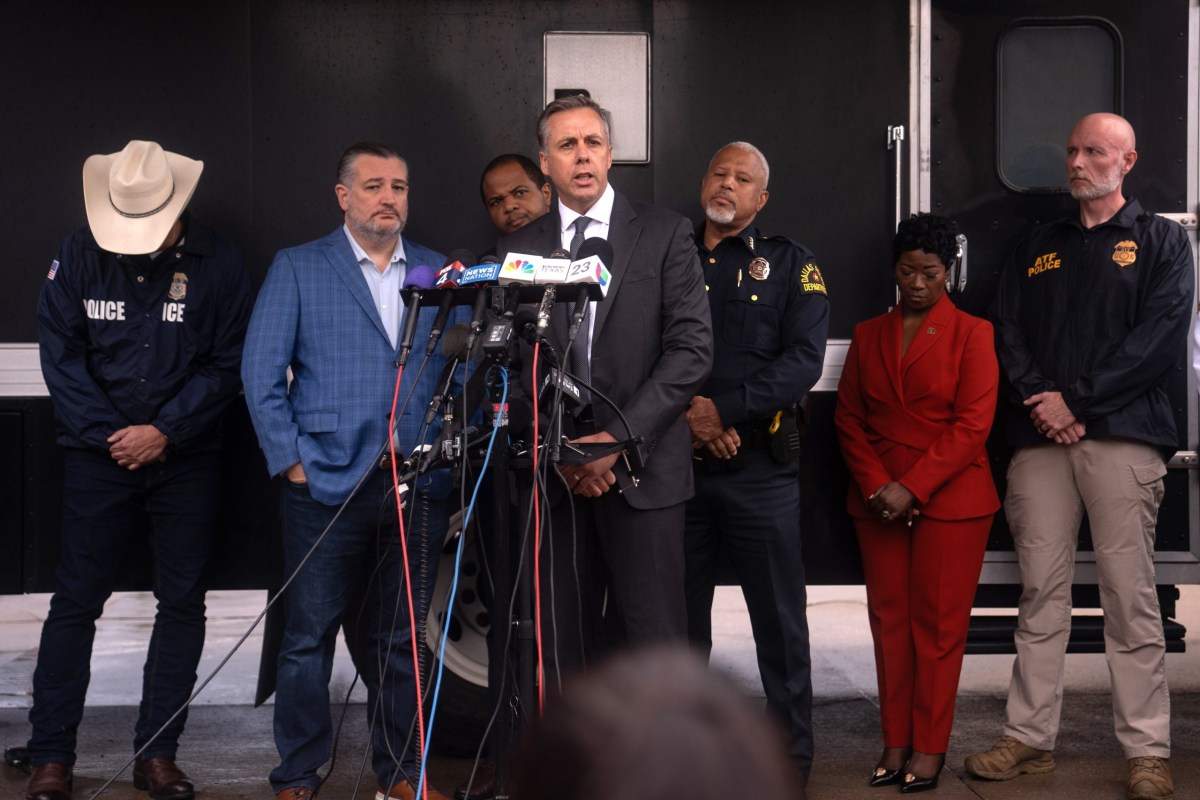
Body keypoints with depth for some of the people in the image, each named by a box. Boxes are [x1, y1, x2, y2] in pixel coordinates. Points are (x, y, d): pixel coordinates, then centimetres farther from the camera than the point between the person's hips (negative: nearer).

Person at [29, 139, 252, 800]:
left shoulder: (216, 263, -4)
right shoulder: (80, 254, -2)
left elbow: (228, 364, -3)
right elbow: (60, 353, -1)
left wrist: (164, 431, -12)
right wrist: (109, 435, -10)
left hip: (187, 459, 1)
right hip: (98, 455, 0)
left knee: (182, 604, 3)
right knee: (75, 602, 1)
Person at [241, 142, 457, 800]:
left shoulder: (441, 274, 13)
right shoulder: (297, 268, 5)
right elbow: (261, 373, 1)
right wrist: (292, 461, -6)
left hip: (419, 485, 2)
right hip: (327, 483, -2)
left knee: (402, 637, 9)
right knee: (309, 635, 2)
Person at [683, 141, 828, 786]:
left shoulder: (789, 264, 6)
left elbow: (805, 359, -6)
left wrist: (725, 410, -15)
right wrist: (687, 415, -13)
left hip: (760, 468, -2)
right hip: (678, 466, 2)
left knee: (780, 622, 2)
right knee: (681, 622, 10)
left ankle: (794, 757, 12)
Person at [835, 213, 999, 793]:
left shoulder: (971, 333, 0)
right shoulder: (869, 335, 14)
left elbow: (973, 425, -8)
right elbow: (848, 418, 10)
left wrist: (914, 489, -14)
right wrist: (876, 485, -5)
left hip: (950, 500, -4)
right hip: (878, 501, 4)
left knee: (938, 621, -2)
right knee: (889, 619, 4)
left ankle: (929, 747, 5)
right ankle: (895, 744, 11)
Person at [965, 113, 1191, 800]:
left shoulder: (1160, 242, 8)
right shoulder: (1038, 248, 21)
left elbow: (1162, 336, -4)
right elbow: (1008, 331, 12)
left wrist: (1077, 400, -10)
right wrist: (1038, 398, -7)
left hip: (1123, 437, -4)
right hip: (1040, 437, 4)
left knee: (1131, 597, -5)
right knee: (1041, 595, 4)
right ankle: (1031, 739, 10)